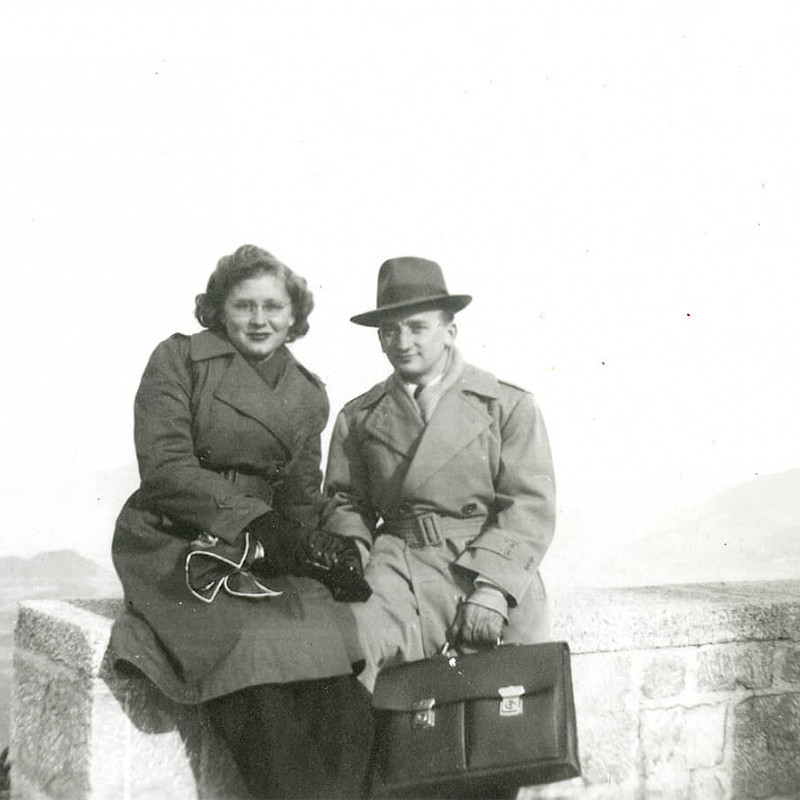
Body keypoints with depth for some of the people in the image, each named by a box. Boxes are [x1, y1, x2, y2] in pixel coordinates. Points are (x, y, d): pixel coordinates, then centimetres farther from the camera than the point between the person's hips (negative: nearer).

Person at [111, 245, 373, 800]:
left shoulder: (309, 395, 17)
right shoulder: (180, 358, 2)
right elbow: (166, 467, -8)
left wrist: (327, 553, -3)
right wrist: (256, 523, -17)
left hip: (268, 553, 4)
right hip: (176, 546, -4)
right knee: (262, 653, -30)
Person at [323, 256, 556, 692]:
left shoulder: (509, 406, 7)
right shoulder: (359, 417, 16)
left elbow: (531, 505, 0)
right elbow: (345, 501, 20)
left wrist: (492, 587, -13)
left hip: (493, 569, -1)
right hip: (398, 565, 1)